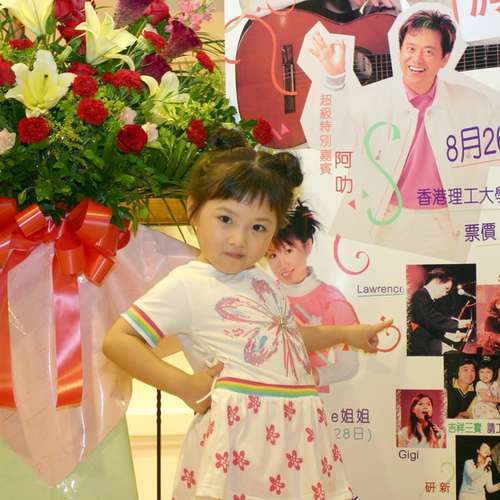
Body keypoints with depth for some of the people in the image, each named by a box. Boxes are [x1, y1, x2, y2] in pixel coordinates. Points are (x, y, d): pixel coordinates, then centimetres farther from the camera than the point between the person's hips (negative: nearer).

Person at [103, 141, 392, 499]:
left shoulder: (261, 278, 15)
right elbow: (118, 341, -11)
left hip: (296, 424, 7)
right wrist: (184, 385, -15)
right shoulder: (186, 284, -7)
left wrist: (344, 333, 35)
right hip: (243, 427, -7)